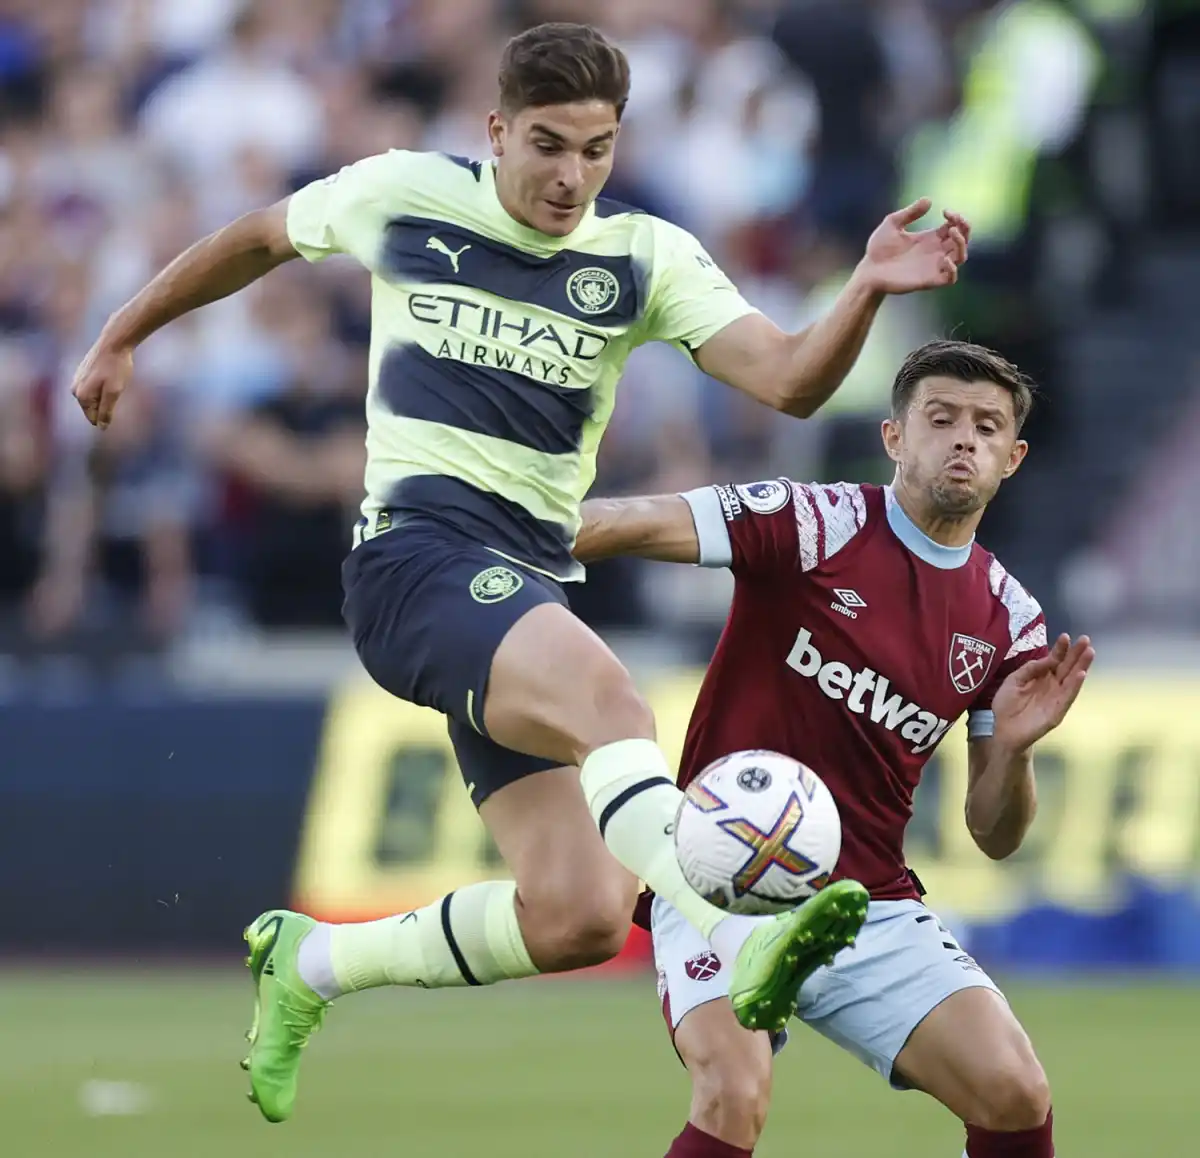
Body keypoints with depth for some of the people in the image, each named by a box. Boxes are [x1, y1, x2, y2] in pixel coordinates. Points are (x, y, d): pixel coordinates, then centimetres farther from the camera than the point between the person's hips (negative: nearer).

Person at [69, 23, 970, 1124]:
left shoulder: (647, 258, 6)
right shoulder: (403, 196, 2)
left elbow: (789, 381, -7)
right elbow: (257, 240, 21)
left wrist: (867, 290, -25)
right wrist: (122, 336, 28)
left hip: (528, 588, 5)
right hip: (417, 549, -5)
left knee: (578, 920, -5)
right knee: (606, 692, -36)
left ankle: (308, 963, 18)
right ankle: (739, 948, -59)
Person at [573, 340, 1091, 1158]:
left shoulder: (1007, 621, 7)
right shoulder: (816, 525, -7)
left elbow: (996, 836, 11)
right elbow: (627, 527, -18)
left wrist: (1013, 747, -11)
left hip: (873, 907, 5)